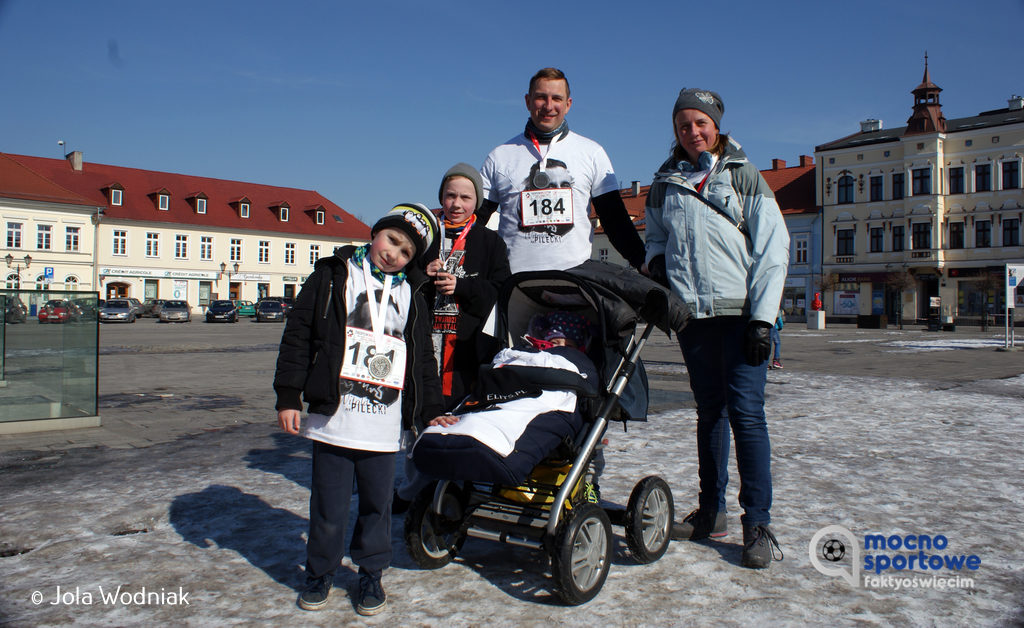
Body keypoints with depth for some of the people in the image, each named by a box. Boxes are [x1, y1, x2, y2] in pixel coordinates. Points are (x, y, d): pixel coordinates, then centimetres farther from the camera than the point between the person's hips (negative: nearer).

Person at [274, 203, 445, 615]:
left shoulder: (411, 296, 13)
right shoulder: (332, 276, 4)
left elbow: (423, 359, 20)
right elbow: (297, 337, 2)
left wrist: (431, 410, 18)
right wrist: (288, 397, -3)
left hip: (384, 426, 2)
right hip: (332, 418, -2)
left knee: (377, 504, 11)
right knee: (329, 507, 7)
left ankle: (370, 573, 30)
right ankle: (320, 573, 28)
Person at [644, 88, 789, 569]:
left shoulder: (743, 176, 4)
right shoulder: (665, 183, 13)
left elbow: (773, 248, -1)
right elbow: (655, 236, 26)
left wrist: (762, 316, -9)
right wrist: (656, 259, 1)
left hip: (740, 312, -3)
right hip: (692, 313, 3)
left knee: (746, 412, -8)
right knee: (709, 411, 9)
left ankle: (757, 522, 1)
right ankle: (711, 511, 19)